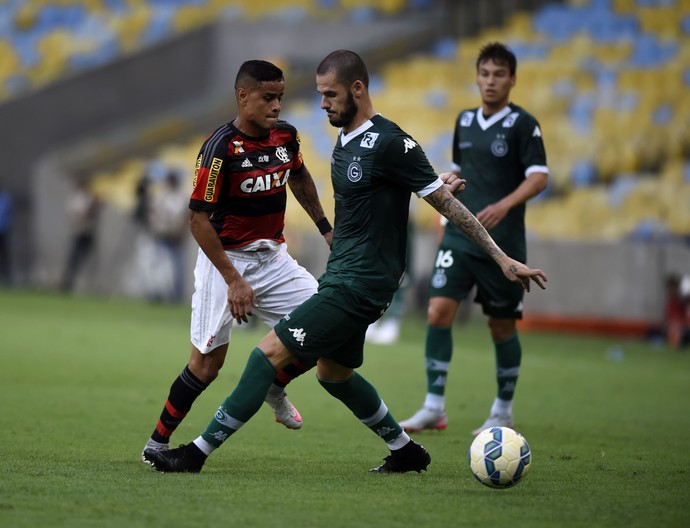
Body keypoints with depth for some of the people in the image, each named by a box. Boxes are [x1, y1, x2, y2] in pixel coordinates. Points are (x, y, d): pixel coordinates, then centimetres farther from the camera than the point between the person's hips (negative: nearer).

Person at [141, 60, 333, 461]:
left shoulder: (286, 135, -2)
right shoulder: (220, 148, -21)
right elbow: (198, 219, -20)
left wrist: (325, 227, 21)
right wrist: (234, 280, -22)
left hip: (273, 257, 6)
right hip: (225, 259, -6)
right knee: (209, 360, -6)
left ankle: (274, 388, 19)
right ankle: (157, 443, 9)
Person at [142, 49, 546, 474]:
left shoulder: (390, 144, -17)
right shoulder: (346, 140, 10)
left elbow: (446, 202, -13)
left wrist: (502, 258, -10)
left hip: (360, 286, -10)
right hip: (343, 278, 10)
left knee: (271, 351, -11)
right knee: (333, 372, 20)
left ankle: (199, 452, -7)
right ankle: (406, 451, 33)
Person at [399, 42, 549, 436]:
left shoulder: (523, 124, -6)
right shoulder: (465, 121, 11)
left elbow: (539, 178, -15)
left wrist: (504, 205, -29)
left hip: (503, 243, -4)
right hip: (460, 238, 4)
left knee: (502, 327, 4)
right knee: (438, 312, -10)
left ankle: (503, 411, 21)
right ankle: (434, 407, -6)